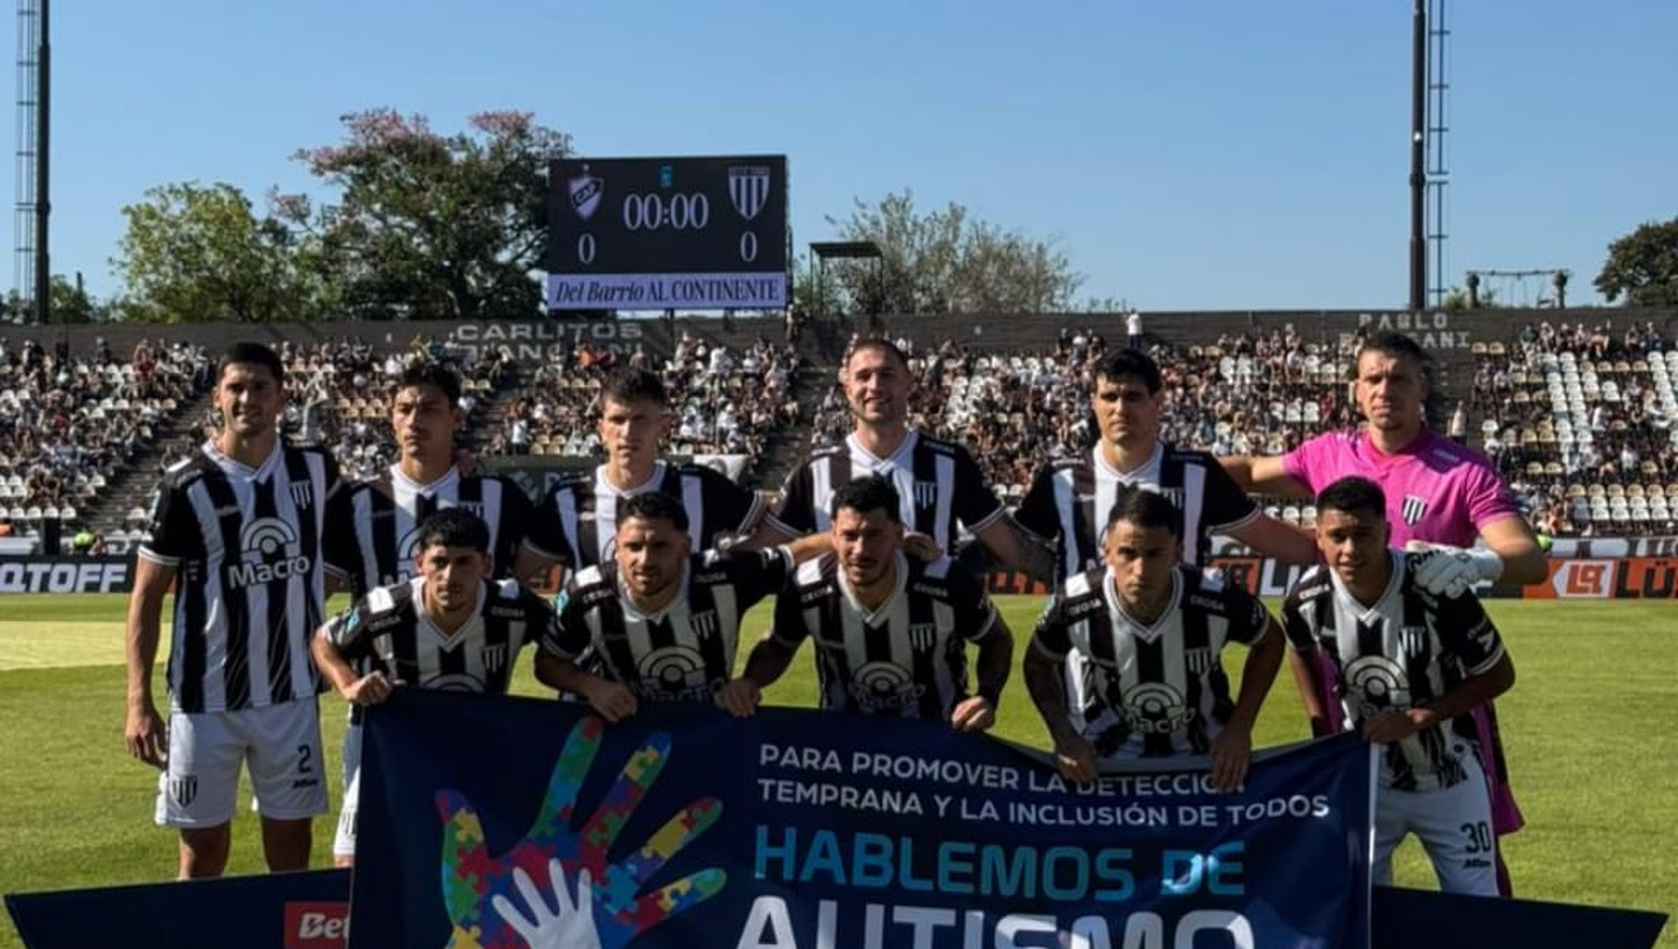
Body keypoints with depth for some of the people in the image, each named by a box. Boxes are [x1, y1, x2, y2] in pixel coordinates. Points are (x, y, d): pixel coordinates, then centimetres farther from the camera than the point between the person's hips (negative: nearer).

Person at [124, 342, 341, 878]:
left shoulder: (315, 471, 2)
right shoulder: (187, 485, -7)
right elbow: (147, 597, -3)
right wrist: (139, 703, -9)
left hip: (292, 693, 3)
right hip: (206, 698, -3)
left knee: (291, 842, 9)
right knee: (204, 848, 6)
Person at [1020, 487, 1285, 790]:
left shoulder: (1217, 602, -31)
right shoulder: (1076, 605, -29)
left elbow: (1269, 643, -8)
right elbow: (1038, 665, -7)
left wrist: (1240, 729, -14)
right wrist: (1065, 737, -19)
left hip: (1205, 743, 0)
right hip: (1112, 743, 0)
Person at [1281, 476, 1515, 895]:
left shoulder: (1437, 588, -27)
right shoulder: (1307, 600, -17)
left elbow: (1499, 675, -14)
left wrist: (1417, 718, -21)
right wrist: (1322, 728, 2)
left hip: (1449, 779, -2)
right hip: (1364, 780, 2)